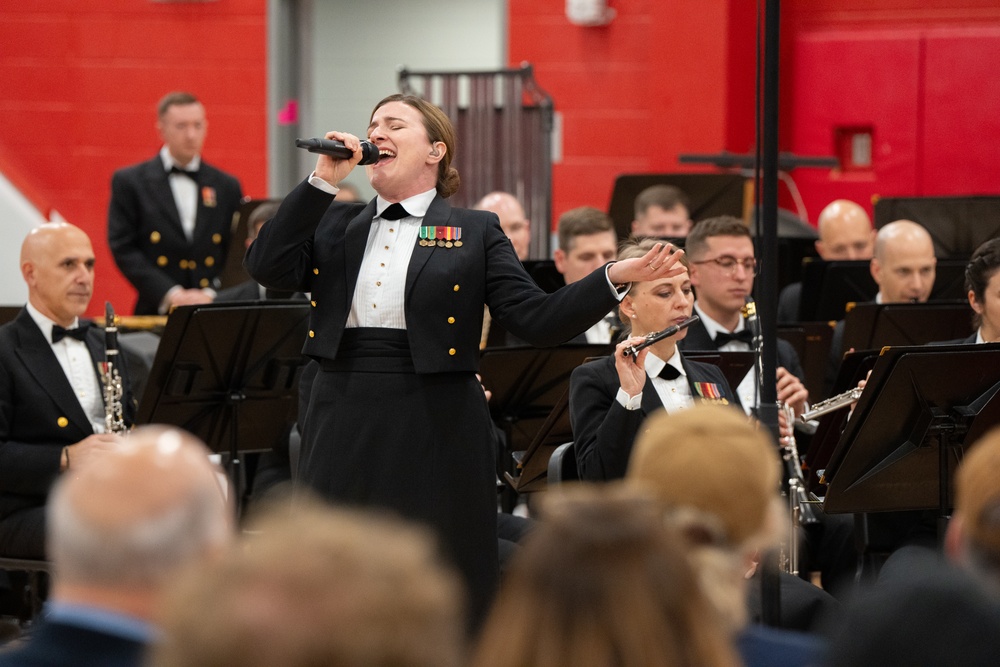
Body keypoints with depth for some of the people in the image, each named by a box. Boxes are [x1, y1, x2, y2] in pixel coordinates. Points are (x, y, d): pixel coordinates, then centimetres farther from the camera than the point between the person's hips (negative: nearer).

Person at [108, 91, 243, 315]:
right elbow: (124, 249, 1)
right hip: (156, 313, -1)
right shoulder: (129, 182, 7)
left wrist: (211, 294, -6)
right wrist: (170, 294, -9)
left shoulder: (227, 187, 14)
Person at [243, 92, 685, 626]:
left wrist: (615, 278, -16)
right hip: (343, 433, 3)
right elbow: (267, 268, -3)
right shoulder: (333, 226, 14)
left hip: (436, 438, -2)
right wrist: (323, 180, -5)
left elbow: (537, 320, -3)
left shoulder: (474, 233, 5)